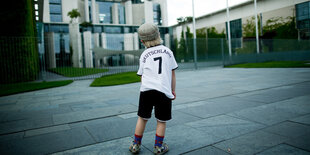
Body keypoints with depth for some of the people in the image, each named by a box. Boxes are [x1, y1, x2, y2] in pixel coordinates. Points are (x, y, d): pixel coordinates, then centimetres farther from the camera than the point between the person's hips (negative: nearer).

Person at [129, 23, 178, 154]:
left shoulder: (144, 55, 7)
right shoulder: (167, 51, 8)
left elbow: (142, 76, 9)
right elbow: (172, 73, 9)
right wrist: (173, 90, 17)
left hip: (146, 90, 1)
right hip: (164, 91, -1)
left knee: (142, 118, 15)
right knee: (161, 121, 13)